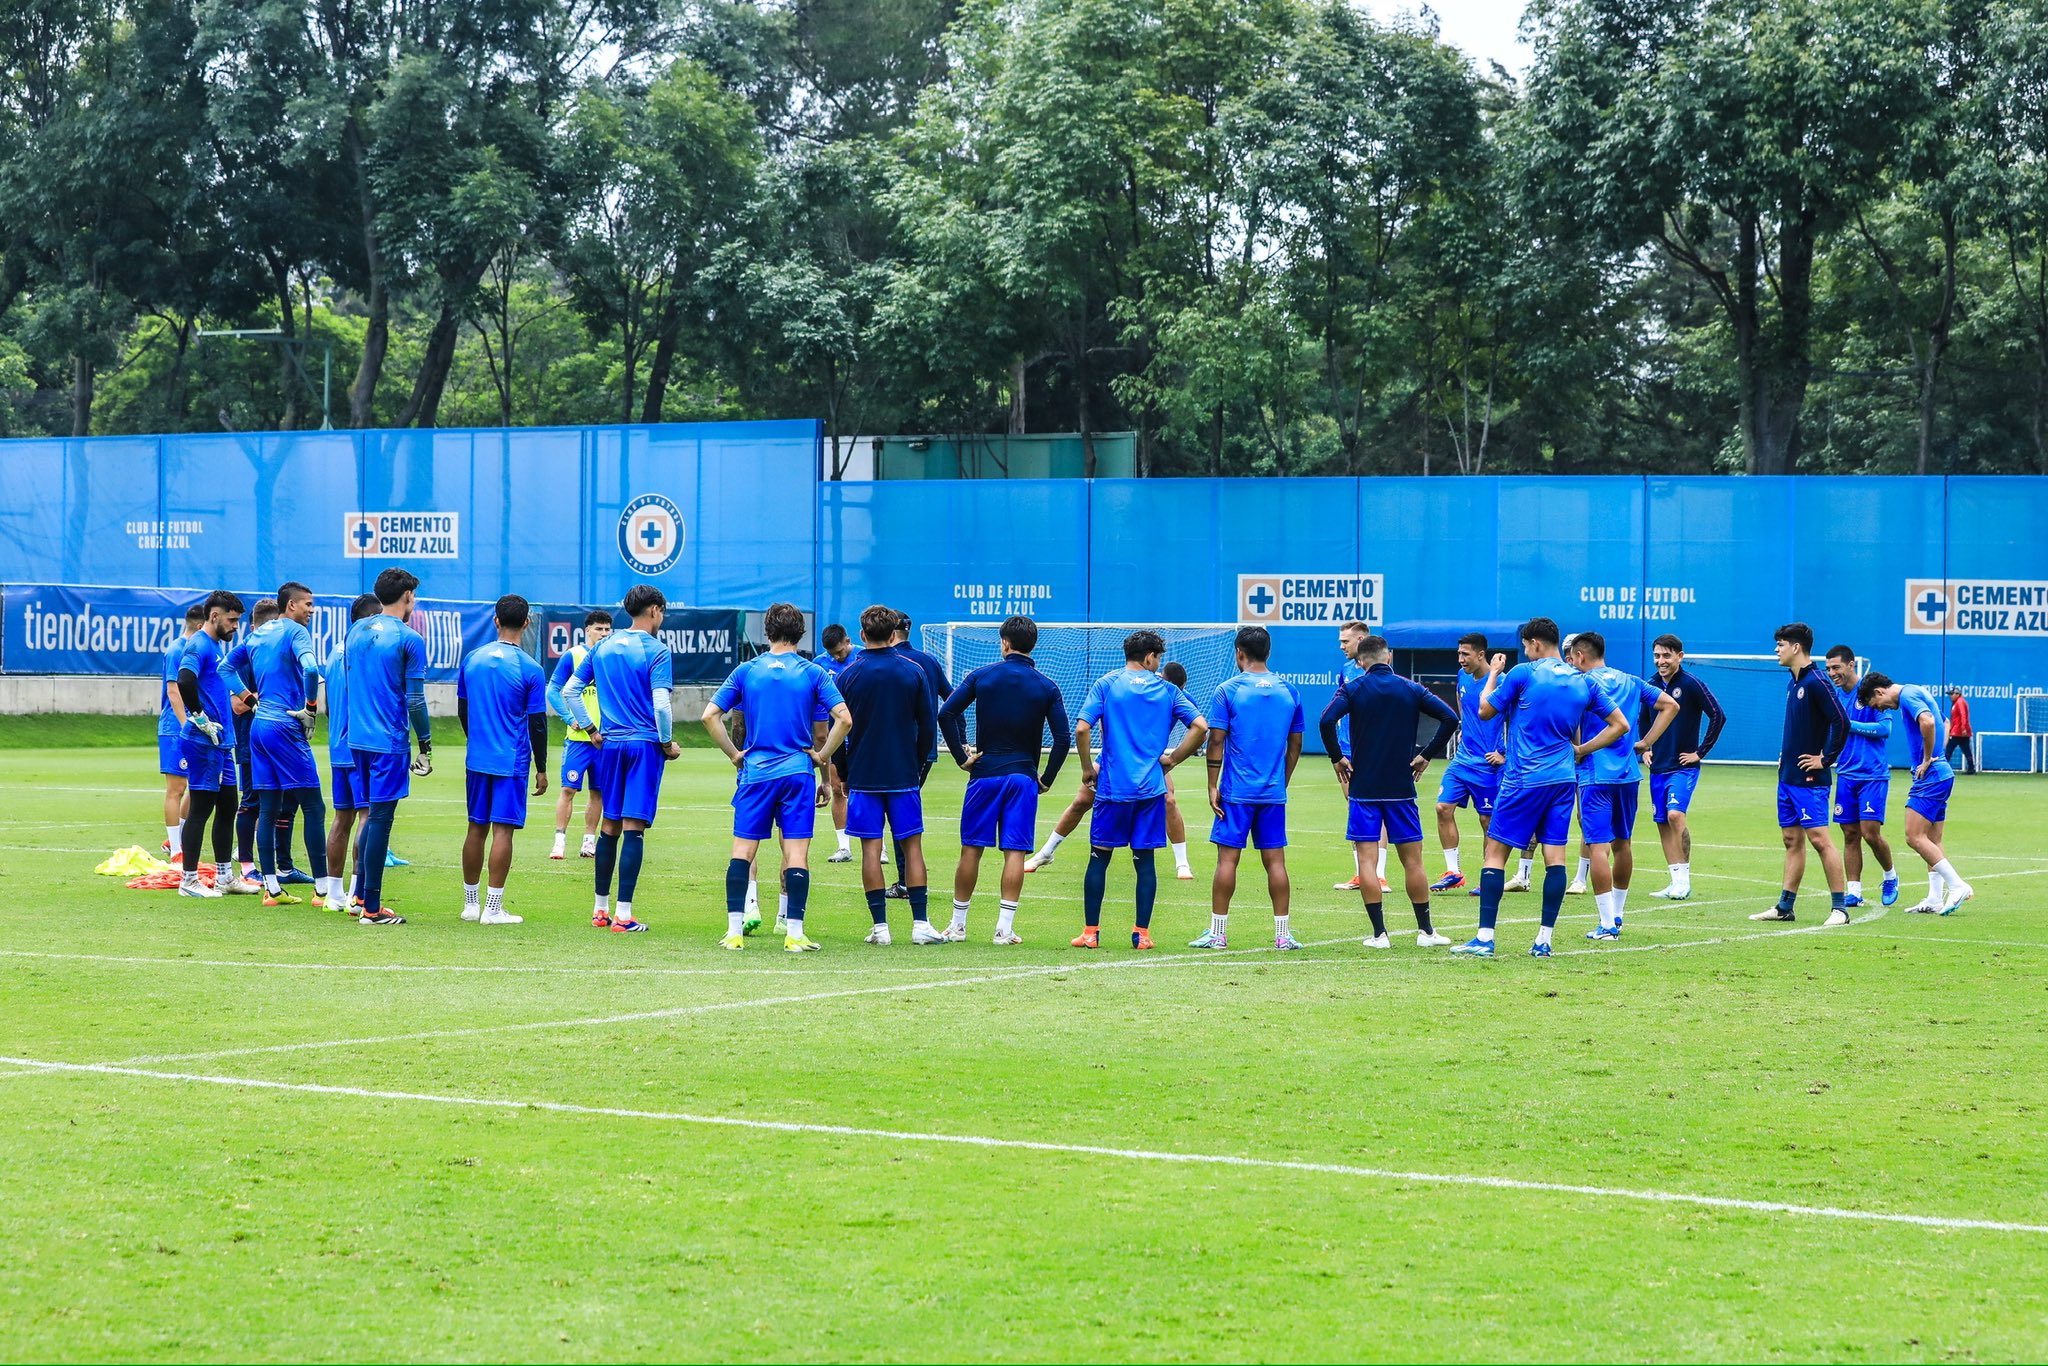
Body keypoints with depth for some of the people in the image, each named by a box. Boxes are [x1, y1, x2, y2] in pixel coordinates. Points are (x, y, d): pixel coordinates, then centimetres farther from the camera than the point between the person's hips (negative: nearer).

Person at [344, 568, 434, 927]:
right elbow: (415, 700, -11)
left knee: (375, 814, 18)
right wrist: (426, 748, -4)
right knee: (380, 819, -3)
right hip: (390, 742, -7)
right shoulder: (409, 640, -10)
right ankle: (371, 908, -1)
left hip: (357, 739, 7)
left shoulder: (356, 632, 10)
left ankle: (360, 896, 19)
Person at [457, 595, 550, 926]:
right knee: (503, 830, -3)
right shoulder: (530, 669, -9)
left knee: (477, 828, 11)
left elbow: (461, 711, 13)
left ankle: (470, 903, 17)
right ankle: (493, 907, -4)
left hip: (477, 759, 4)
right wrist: (541, 769, 2)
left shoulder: (472, 659, 4)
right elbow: (538, 724, -7)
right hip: (512, 762, -4)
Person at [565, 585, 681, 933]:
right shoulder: (657, 650, -9)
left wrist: (591, 729, 15)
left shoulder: (602, 647, 9)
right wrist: (668, 744, -4)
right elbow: (661, 705, -17)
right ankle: (623, 915, -7)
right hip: (644, 745, -5)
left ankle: (600, 909, 18)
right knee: (634, 827, -5)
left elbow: (569, 691, 11)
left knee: (610, 825, 14)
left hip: (609, 744, 5)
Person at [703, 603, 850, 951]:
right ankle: (794, 933, -3)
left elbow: (710, 716, 0)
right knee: (796, 853, 0)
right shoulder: (813, 673, 0)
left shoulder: (745, 671, 4)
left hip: (755, 772, 1)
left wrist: (734, 754, 6)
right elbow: (844, 719, -8)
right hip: (798, 771, -1)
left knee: (743, 850, 5)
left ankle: (735, 931, -1)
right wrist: (822, 754, 2)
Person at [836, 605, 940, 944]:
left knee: (871, 848, 2)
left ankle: (880, 926, -2)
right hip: (904, 775, 1)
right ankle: (920, 924, 1)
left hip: (862, 775, -1)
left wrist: (843, 774, 10)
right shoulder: (913, 671, 0)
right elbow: (929, 726, 3)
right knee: (912, 845, 6)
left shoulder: (848, 675, -3)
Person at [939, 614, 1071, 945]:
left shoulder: (982, 676, -1)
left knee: (971, 849, 6)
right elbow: (1063, 738, -5)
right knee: (1015, 852, 1)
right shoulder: (1047, 687, 0)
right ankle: (1005, 928, -3)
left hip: (984, 773, 0)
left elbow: (946, 713, -7)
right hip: (1024, 777, 0)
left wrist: (961, 756, -2)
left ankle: (958, 924, 12)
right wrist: (1047, 779, 3)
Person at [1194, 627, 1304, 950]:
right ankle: (1282, 934, 5)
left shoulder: (1227, 690, -5)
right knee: (1275, 861, 5)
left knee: (1227, 859, 0)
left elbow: (1216, 741, -7)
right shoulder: (1289, 691, 7)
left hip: (1237, 792, -3)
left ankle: (1218, 932, 1)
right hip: (1274, 794, 3)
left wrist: (1213, 787, -2)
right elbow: (1295, 744, 12)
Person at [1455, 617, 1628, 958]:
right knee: (1555, 857, 4)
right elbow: (1620, 725, 10)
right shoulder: (1584, 682, 7)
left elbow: (1485, 711, 4)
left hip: (1524, 780, -5)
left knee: (1495, 852, 0)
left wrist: (1493, 674, 18)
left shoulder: (1522, 674, -7)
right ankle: (1544, 941, 1)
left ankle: (1485, 938, -6)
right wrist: (1581, 750, 14)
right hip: (1564, 780, 5)